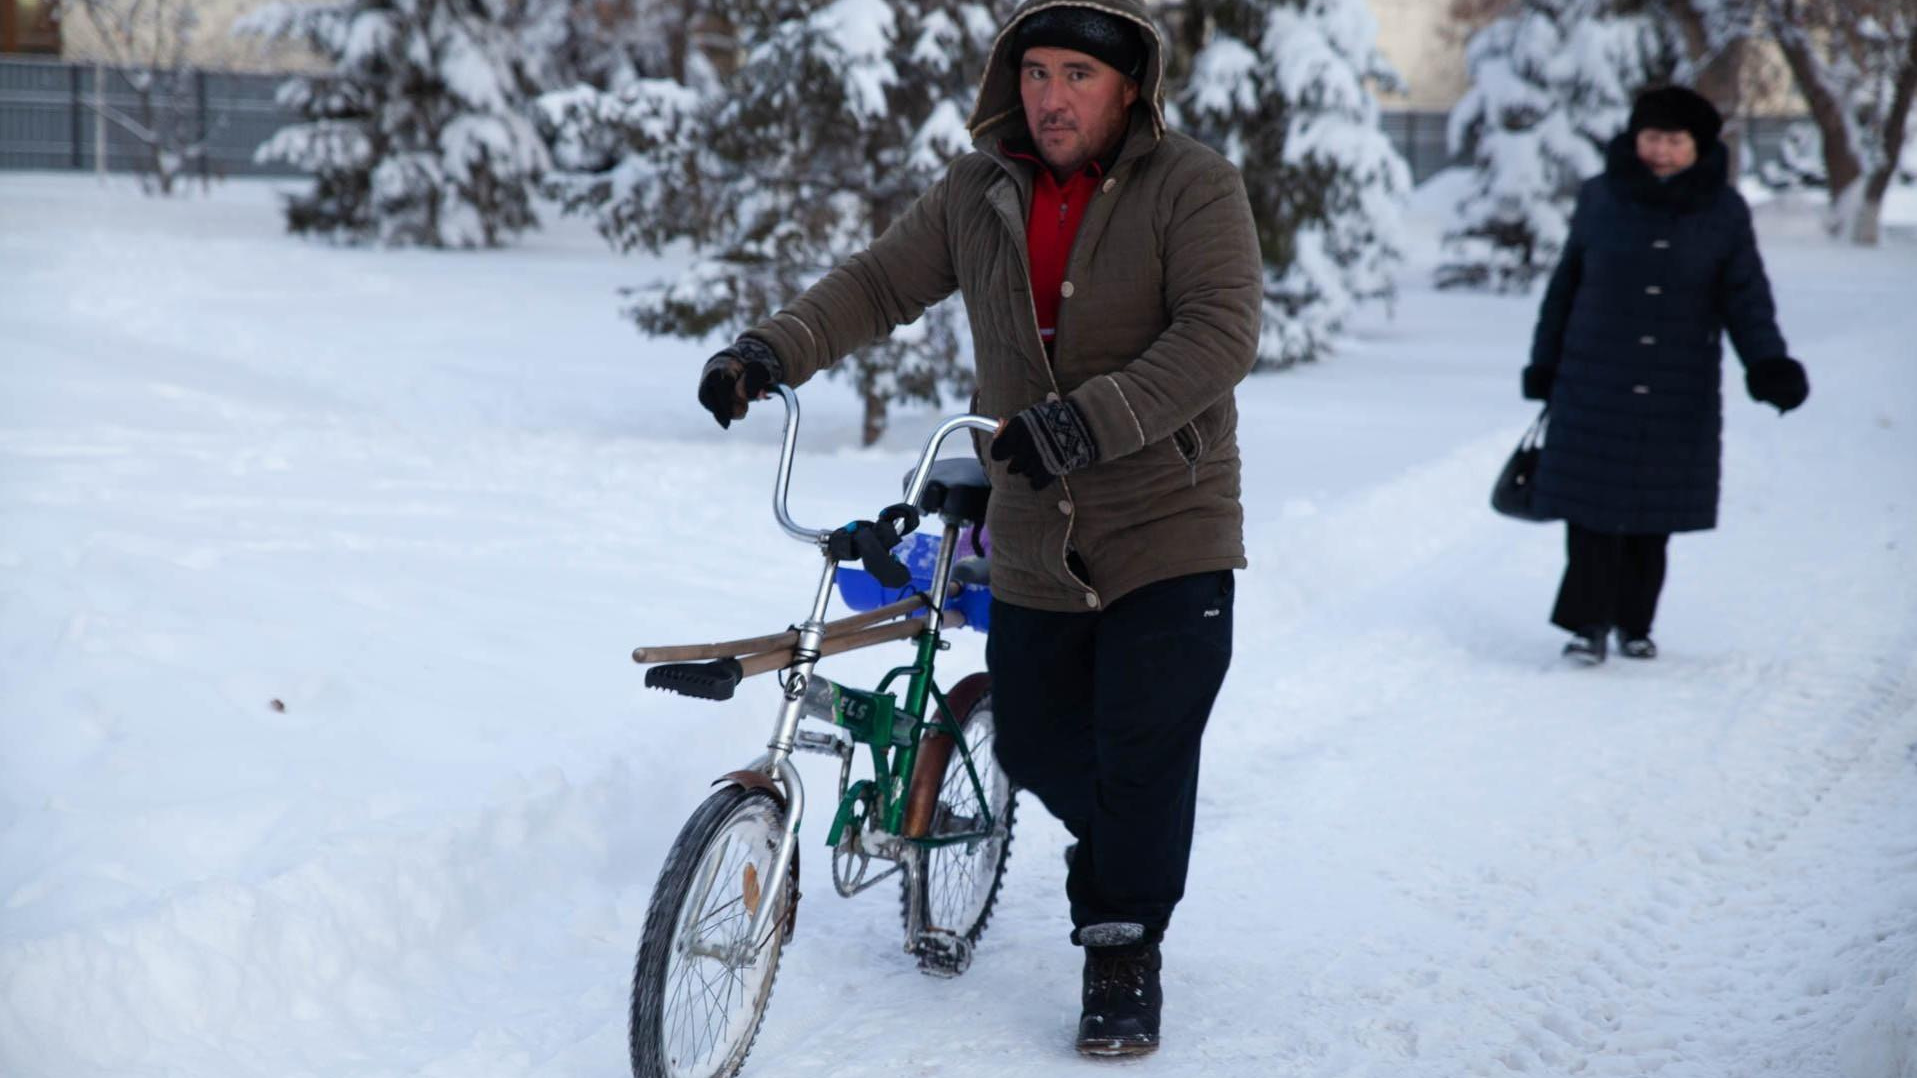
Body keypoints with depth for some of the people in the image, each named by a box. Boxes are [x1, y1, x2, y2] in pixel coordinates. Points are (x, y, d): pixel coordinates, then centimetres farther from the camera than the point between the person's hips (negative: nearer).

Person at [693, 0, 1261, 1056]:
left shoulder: (1194, 187, -12)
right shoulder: (978, 194, 3)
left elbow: (1219, 334, -23)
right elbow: (878, 282, 4)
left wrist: (1090, 421, -35)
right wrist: (772, 350, -14)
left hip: (1168, 535, -4)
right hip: (1034, 546, 5)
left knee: (1144, 752, -7)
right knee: (1035, 746, 13)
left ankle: (1124, 952, 12)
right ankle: (1117, 840, 44)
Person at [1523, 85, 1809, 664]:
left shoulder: (1724, 213, 0)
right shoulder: (1601, 199, 0)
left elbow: (1746, 298, -4)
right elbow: (1566, 284, 8)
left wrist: (1769, 366, -19)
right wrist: (1544, 364, 10)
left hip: (1679, 394, 1)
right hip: (1597, 385, 0)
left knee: (1654, 510, 6)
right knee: (1594, 505, -6)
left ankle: (1634, 622, 21)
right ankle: (1590, 623, 0)